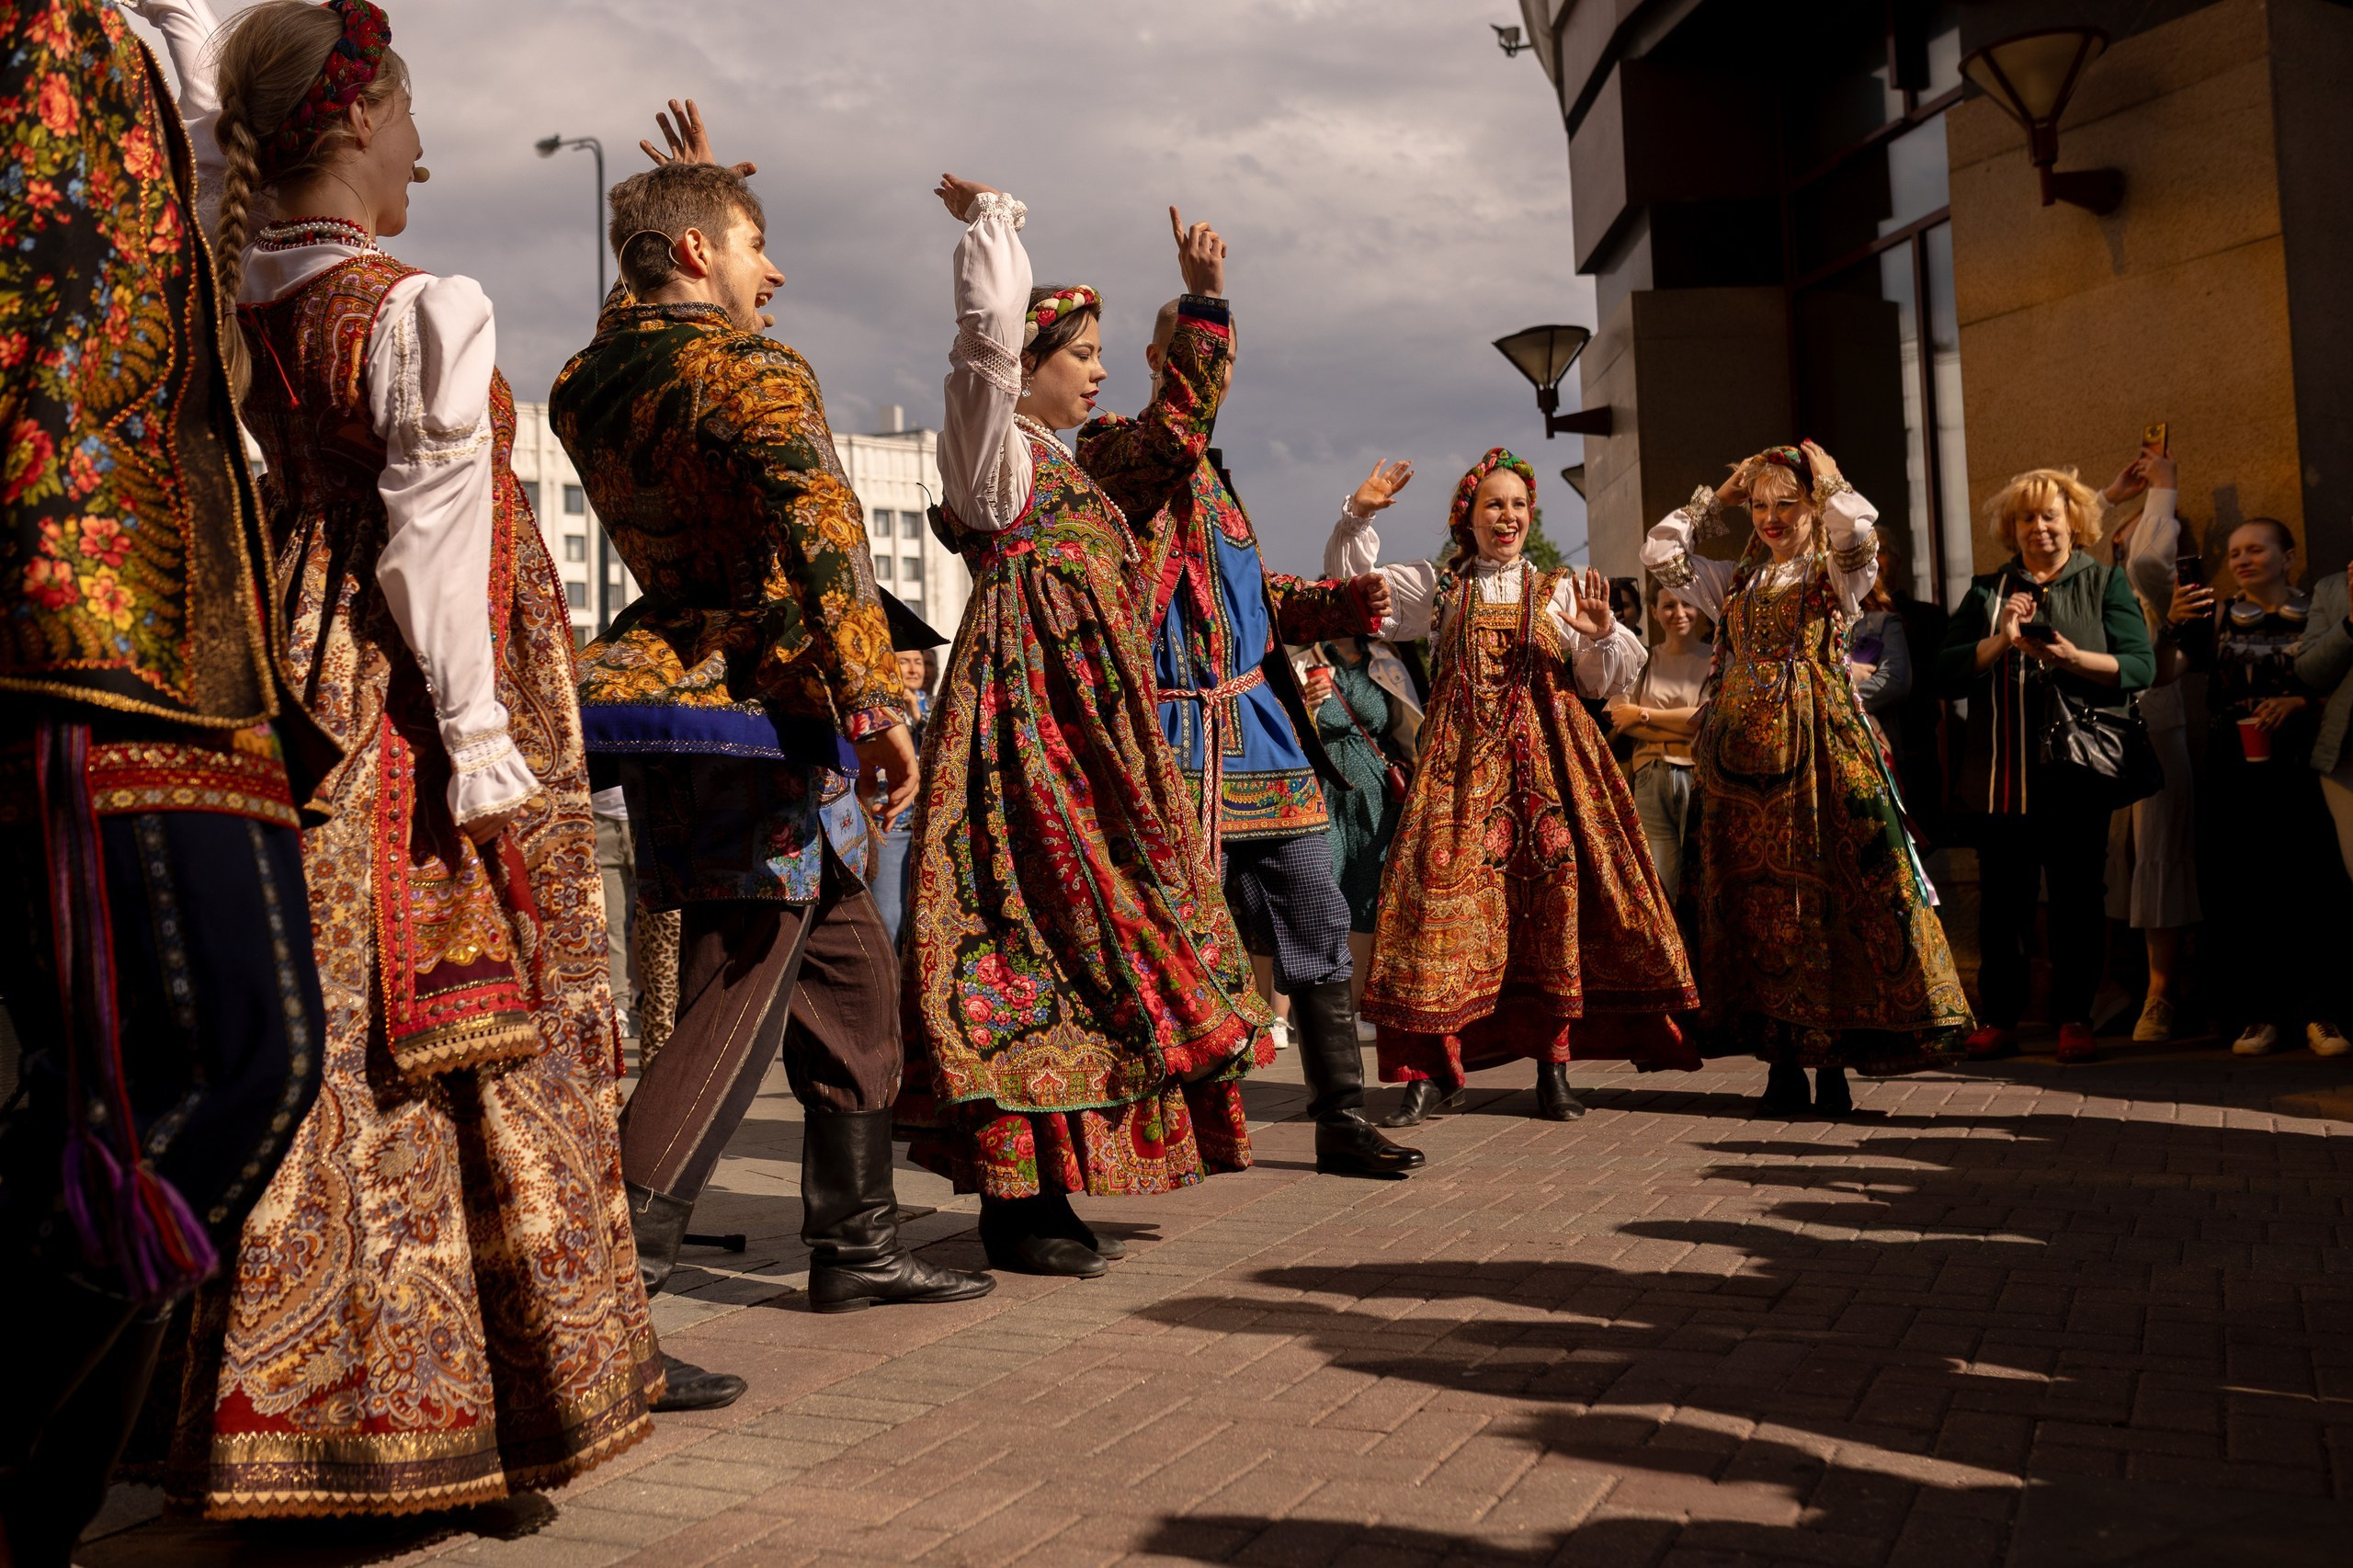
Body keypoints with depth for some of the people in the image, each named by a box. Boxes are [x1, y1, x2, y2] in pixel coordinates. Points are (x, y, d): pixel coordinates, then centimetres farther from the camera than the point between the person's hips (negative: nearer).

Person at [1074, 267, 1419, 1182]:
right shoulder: (1114, 453, -4)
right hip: (1173, 738, -8)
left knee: (1319, 927, 7)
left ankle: (1341, 1124, 15)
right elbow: (1173, 428, -27)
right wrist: (1208, 300, -27)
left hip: (1257, 733, 8)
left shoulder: (1210, 475, 21)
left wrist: (1343, 603, 10)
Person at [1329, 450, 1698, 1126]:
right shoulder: (1435, 587, 16)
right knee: (1445, 892, -9)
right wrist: (1357, 516, 5)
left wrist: (1604, 636, -10)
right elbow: (1348, 585, 17)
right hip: (1461, 763, 0)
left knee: (1555, 894, -6)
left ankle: (1553, 1067, 2)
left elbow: (1605, 680, 11)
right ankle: (1434, 1068, -5)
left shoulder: (1560, 591, 15)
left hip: (1547, 760, 0)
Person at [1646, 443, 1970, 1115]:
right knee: (1754, 896, 2)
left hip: (1817, 745, -4)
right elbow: (1659, 553, 15)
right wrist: (1717, 498, 16)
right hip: (1744, 751, 4)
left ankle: (1833, 1059, -4)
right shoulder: (1736, 582, 19)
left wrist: (1826, 477, 1)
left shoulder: (1836, 575, 5)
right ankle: (1780, 1059, 7)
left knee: (1827, 888, -8)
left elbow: (1858, 532, -16)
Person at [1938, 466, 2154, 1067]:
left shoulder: (2105, 583, 10)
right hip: (2002, 774, 2)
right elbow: (1947, 672, 4)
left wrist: (2075, 659, -18)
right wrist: (2000, 641, -12)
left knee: (2077, 896, 1)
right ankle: (1999, 1018, 10)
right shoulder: (1987, 590, 14)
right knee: (2002, 898, 3)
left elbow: (2140, 666, -2)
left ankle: (2074, 1018, 9)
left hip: (2077, 770, -1)